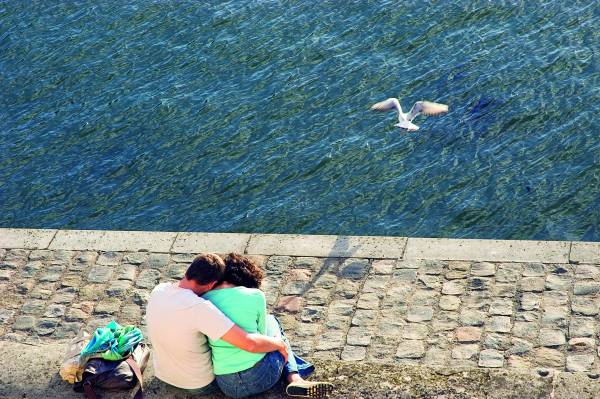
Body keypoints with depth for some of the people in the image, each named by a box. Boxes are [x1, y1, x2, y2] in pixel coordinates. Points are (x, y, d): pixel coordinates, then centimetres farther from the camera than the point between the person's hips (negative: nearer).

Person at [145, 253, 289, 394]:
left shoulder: (158, 290, -15)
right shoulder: (200, 308, -37)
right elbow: (250, 344, -37)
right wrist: (279, 343, -20)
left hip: (162, 374, 6)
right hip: (199, 385, -6)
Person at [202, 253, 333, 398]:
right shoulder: (255, 296, -4)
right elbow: (261, 335, 9)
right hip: (263, 376, -3)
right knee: (271, 321, 30)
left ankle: (294, 379, 13)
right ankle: (294, 378, 14)